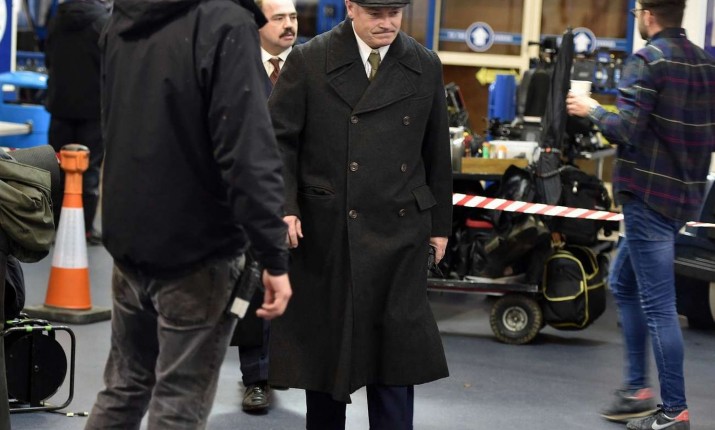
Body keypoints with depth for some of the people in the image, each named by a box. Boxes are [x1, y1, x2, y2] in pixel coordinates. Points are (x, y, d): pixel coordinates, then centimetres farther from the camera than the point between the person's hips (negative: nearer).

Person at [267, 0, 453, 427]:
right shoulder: (309, 61, -2)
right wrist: (284, 206, -11)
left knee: (396, 347, 1)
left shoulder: (425, 67, 6)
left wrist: (440, 222, 13)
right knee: (323, 343, 9)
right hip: (325, 231, -1)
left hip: (398, 232, 2)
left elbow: (437, 151, 12)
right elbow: (280, 140, -1)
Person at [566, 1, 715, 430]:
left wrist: (591, 110, -4)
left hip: (649, 196, -9)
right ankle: (637, 389, 23)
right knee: (624, 283, 21)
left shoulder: (647, 61, -14)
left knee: (658, 305, -4)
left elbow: (625, 130, -20)